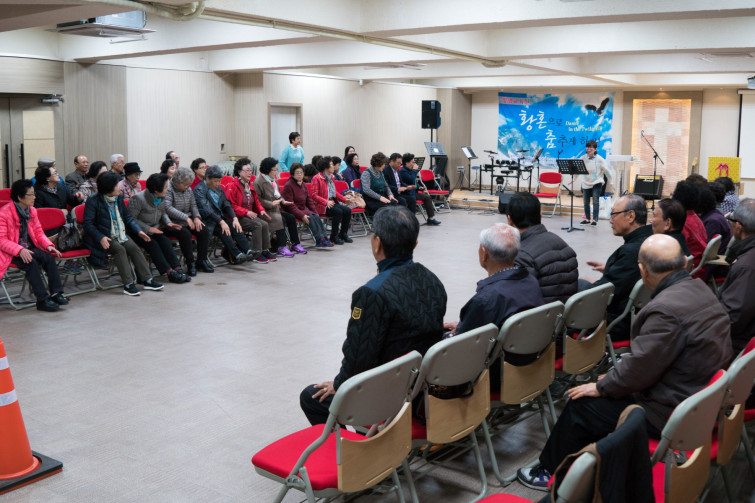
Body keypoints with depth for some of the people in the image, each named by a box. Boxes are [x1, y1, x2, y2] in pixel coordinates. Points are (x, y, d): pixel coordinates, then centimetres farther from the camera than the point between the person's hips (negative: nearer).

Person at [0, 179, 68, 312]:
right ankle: (43, 300, -31)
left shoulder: (32, 211, 9)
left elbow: (38, 232, 13)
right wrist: (20, 250, -33)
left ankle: (56, 294, -23)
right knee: (31, 263, -32)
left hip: (29, 248, 6)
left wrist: (48, 245, -8)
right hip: (11, 252, -6)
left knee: (49, 257, -21)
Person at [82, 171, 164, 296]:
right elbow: (88, 223, -14)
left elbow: (127, 217, 19)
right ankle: (128, 284, -30)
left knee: (134, 248, -17)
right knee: (119, 249, -30)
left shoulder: (119, 198, 10)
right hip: (103, 237, -6)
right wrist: (101, 238, -29)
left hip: (120, 235, 6)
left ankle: (146, 280, -16)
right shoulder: (93, 201, -10)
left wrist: (138, 231, 4)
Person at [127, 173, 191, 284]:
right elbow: (131, 219, -17)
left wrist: (168, 223, 0)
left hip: (154, 230, 6)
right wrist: (148, 229, -21)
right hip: (139, 232, -6)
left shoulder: (162, 198, 5)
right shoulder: (138, 199, -17)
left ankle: (177, 269, -32)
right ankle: (170, 272, -36)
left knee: (165, 241, -22)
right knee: (153, 244, -29)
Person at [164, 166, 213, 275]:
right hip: (171, 223, -7)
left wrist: (196, 217, -4)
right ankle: (190, 263, -22)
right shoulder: (168, 189, -12)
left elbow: (193, 205, 17)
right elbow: (168, 208, -22)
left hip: (187, 221, 7)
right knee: (185, 233, -33)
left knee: (203, 230, -14)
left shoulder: (188, 189, 13)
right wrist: (186, 217, -23)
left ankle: (201, 260, -8)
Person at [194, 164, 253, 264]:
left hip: (220, 218, 6)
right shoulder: (199, 190, -9)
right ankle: (237, 255, -37)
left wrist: (235, 218, -7)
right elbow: (206, 210, -20)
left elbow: (226, 205, 12)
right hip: (208, 222, -6)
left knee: (235, 227, -20)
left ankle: (248, 251, -32)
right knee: (223, 230, -31)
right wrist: (221, 222, -28)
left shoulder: (218, 189, 15)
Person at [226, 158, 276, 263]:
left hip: (251, 215, 7)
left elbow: (256, 201, 27)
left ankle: (265, 251, -11)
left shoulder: (250, 186, 16)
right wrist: (246, 212, -21)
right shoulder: (232, 187, -9)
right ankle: (256, 255, -22)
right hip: (238, 218, -7)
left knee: (265, 224, -17)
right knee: (257, 225, -27)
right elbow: (231, 206, -14)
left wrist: (261, 210, 6)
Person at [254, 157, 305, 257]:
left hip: (275, 210, 9)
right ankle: (282, 248, -27)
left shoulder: (273, 179, 17)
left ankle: (295, 245, -4)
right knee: (281, 219, -28)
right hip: (265, 211, -9)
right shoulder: (258, 181, -11)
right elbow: (258, 200, -17)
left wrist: (283, 201, 5)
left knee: (291, 217, -8)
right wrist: (271, 204, -23)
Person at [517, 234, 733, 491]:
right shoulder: (699, 288, 1)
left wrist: (601, 386, -6)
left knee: (581, 404, 3)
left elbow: (638, 369, -23)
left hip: (669, 413, -9)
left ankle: (552, 473, 24)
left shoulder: (665, 309, -30)